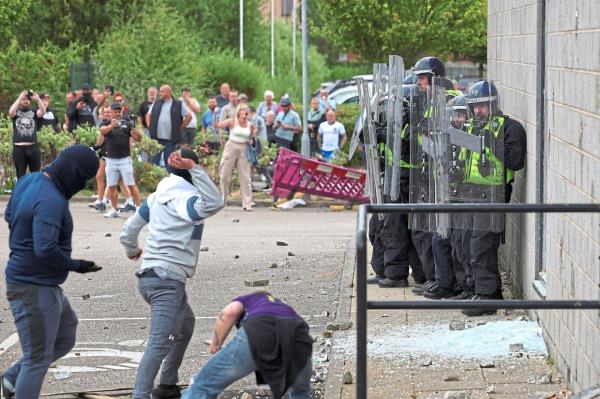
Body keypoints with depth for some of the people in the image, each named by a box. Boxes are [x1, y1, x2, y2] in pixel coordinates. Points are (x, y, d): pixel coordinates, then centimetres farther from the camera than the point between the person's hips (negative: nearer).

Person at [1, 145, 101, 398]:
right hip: (35, 289, -10)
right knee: (38, 358, 0)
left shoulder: (29, 181, 4)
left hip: (44, 285, 10)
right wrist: (74, 266, -18)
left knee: (65, 339, 22)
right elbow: (46, 250, -33)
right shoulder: (51, 201, -25)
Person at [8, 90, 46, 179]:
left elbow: (43, 112, -11)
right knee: (21, 175, 7)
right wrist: (20, 98, -25)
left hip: (33, 147, 1)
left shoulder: (34, 111, 8)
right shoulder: (16, 111, 6)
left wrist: (38, 99, -27)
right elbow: (11, 112, -17)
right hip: (19, 148, -1)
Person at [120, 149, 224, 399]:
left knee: (185, 324, 28)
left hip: (148, 275, 9)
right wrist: (194, 169, -33)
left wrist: (132, 251, 38)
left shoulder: (157, 197, 11)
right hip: (167, 280, -9)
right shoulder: (188, 200, -12)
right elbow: (214, 203, -34)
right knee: (160, 345, -17)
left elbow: (129, 229, 17)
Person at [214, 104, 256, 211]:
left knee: (246, 177, 1)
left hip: (244, 151, 2)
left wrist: (251, 140, -2)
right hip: (231, 148, -2)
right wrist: (215, 116, -29)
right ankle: (221, 200, 19)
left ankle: (247, 203, 7)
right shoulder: (232, 121, -7)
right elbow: (217, 125, -14)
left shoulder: (250, 125, 2)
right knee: (224, 175, 4)